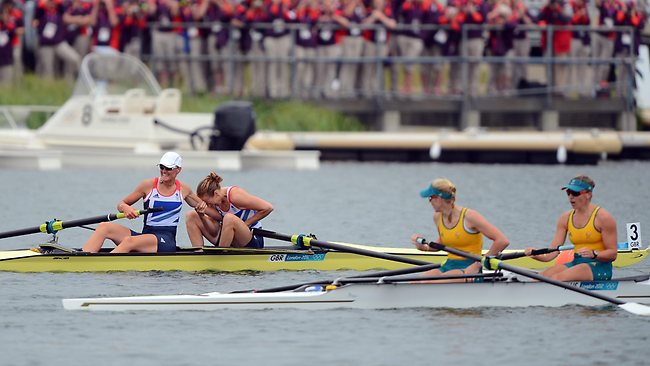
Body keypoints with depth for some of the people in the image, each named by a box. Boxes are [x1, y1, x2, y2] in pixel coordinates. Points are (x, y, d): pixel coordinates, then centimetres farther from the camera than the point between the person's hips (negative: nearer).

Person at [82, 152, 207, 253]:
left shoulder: (183, 189, 10)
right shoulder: (149, 185, 7)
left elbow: (200, 205, 29)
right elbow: (121, 204, 10)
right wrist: (126, 208, -13)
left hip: (166, 242, -3)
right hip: (146, 234, 3)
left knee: (130, 241, -34)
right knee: (104, 227, -20)